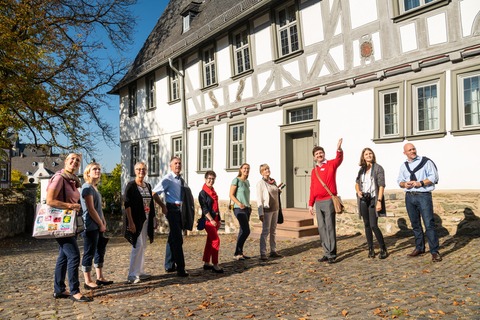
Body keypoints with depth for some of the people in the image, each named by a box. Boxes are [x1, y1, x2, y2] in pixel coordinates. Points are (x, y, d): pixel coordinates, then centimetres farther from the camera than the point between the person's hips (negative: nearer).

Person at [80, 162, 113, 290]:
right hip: (91, 226, -9)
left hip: (98, 226, 9)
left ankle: (100, 278, 23)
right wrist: (101, 224, -10)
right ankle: (88, 281, 8)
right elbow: (91, 209, -17)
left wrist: (103, 222, 7)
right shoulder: (87, 187, -12)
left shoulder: (95, 188, 16)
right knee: (89, 253, -1)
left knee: (100, 252, 13)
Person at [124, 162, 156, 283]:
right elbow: (127, 205, -14)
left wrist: (152, 220, 12)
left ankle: (140, 272, 22)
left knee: (143, 246, 12)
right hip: (136, 220, -7)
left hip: (146, 220, 7)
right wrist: (131, 222, -20)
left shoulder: (148, 186, 12)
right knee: (138, 246, -9)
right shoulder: (131, 185, -8)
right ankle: (132, 275, -2)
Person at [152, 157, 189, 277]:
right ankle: (180, 269, -2)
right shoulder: (168, 179, -11)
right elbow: (154, 193, -16)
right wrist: (163, 206, -13)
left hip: (180, 210, 8)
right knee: (178, 240, -7)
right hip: (172, 209, -8)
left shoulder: (181, 180, 12)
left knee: (173, 239, 17)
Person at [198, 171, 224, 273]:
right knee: (216, 240, -11)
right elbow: (204, 208, -15)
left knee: (210, 241, 12)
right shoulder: (203, 193, -10)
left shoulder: (213, 191, 15)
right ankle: (215, 265, -5)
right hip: (208, 220, -8)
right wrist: (211, 220, -18)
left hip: (215, 219, 8)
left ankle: (206, 263, 21)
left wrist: (219, 219, 15)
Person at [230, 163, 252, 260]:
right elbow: (231, 195, -11)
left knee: (243, 231, 9)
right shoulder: (236, 180, -7)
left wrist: (249, 206, 14)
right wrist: (239, 203, -24)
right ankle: (236, 254, -6)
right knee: (246, 231, -13)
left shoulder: (247, 182, 16)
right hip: (239, 209, -8)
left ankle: (240, 253, 15)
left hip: (247, 209, 8)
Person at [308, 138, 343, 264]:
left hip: (329, 201, -6)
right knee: (321, 228, 8)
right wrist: (310, 204, 13)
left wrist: (339, 149, -43)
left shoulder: (331, 164, 0)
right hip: (318, 203, 6)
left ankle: (332, 254, 3)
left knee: (330, 227, -4)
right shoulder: (314, 170, 15)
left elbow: (339, 159, -23)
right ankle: (327, 253, 17)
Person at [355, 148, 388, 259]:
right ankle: (371, 249, 17)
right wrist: (358, 191, -1)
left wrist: (379, 201, -17)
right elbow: (357, 183, 21)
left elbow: (381, 186, -9)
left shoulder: (378, 168, -3)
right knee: (367, 225, 8)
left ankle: (383, 249, 5)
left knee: (373, 225, -11)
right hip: (363, 200, 5)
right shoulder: (362, 169, 12)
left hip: (373, 199, -5)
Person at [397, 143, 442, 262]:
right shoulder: (403, 166, 15)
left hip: (423, 195, -5)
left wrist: (420, 183, -16)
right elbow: (399, 180, 18)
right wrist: (404, 184, -4)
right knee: (415, 224, 11)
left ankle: (434, 251, -3)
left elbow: (434, 176, -6)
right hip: (409, 196, 5)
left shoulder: (425, 161, 0)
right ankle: (419, 248, 22)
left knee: (429, 224, -9)